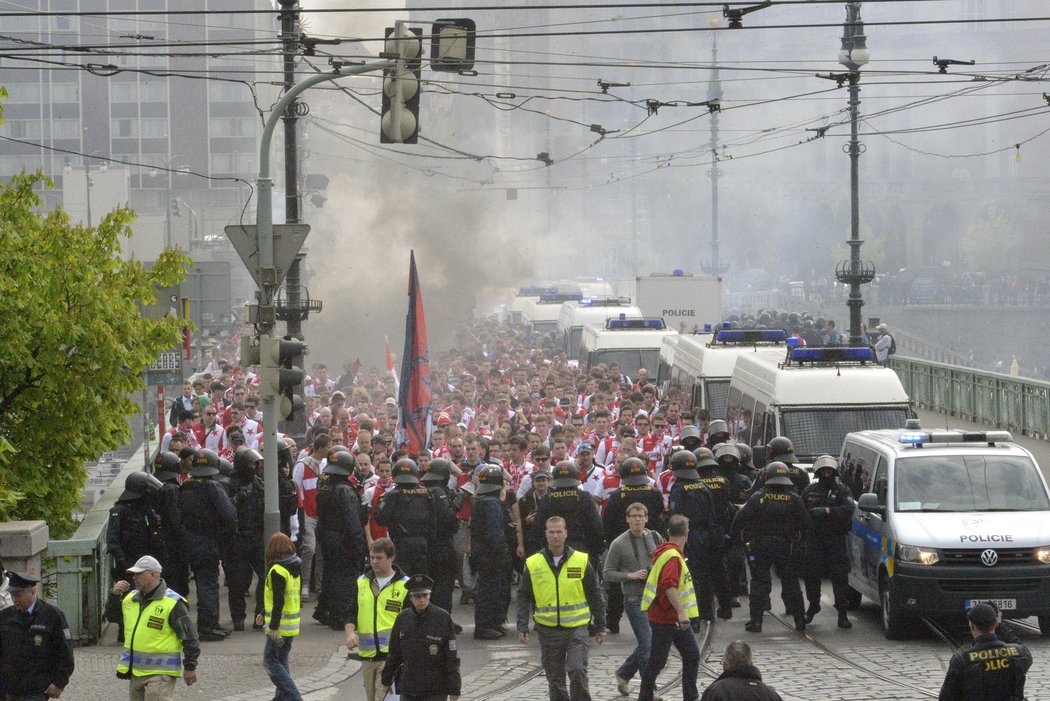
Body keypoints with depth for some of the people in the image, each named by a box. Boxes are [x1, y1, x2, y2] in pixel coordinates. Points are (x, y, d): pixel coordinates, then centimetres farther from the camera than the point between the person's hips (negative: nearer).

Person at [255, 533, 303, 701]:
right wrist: (264, 615, 25)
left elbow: (279, 600, -22)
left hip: (280, 624, -9)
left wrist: (273, 627, -21)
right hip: (292, 624, 9)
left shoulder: (277, 571, -18)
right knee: (282, 660, 18)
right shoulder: (295, 569, 10)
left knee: (270, 662, -3)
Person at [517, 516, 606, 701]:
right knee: (555, 679, 8)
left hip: (576, 628, -2)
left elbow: (595, 595, 8)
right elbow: (524, 597, 9)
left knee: (578, 672, -16)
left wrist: (600, 626, 9)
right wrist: (522, 627, 0)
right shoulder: (533, 564, 2)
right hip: (548, 629, 2)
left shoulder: (581, 561, 0)